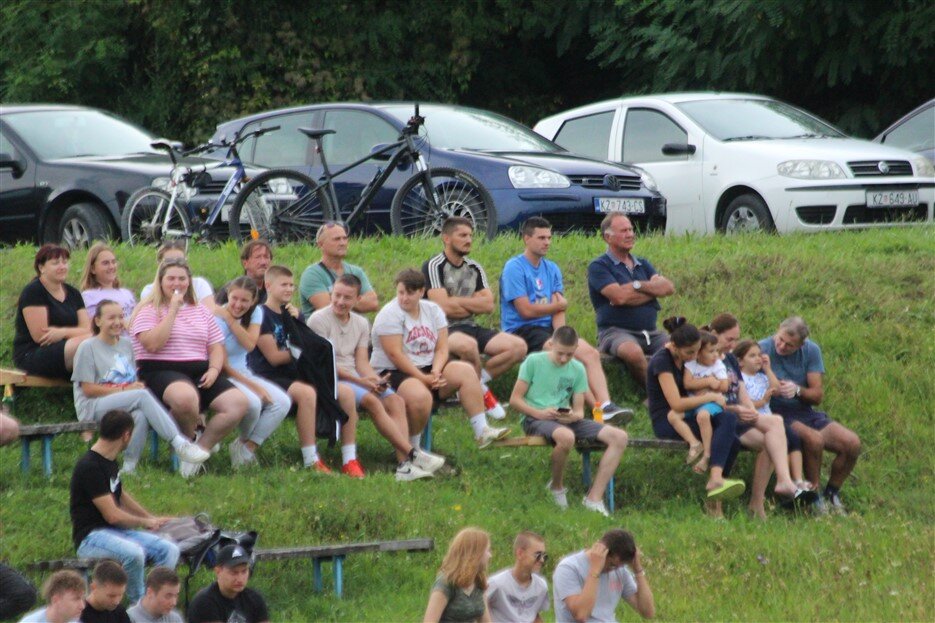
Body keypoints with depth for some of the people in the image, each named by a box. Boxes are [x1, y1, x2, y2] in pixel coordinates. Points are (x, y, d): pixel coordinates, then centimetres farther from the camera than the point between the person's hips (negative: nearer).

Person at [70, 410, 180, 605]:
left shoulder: (110, 462, 13)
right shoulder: (89, 467, -18)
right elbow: (112, 515, -18)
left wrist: (153, 518, 35)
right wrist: (145, 522, -1)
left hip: (115, 531, 9)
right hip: (91, 536, -9)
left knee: (169, 550, -10)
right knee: (134, 553, -36)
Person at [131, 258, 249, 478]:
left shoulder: (200, 311, 21)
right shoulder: (149, 310, 3)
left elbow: (217, 348, 18)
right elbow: (152, 344, -14)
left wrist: (214, 370, -3)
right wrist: (173, 310, -11)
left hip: (199, 372, 6)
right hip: (161, 372, -6)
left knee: (238, 402, -20)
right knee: (186, 397, -42)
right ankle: (188, 441, -9)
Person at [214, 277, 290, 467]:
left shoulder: (255, 313, 2)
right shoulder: (218, 320, -16)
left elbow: (250, 344, -16)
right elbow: (222, 365, -16)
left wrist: (230, 319, -23)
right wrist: (253, 386, -19)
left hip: (244, 373, 7)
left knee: (283, 402, -15)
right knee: (252, 402, -34)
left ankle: (247, 446, -7)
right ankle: (245, 441, -1)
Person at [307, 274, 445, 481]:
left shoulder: (361, 323, 15)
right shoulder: (319, 320, -5)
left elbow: (362, 362, 9)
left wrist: (375, 380, -14)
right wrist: (360, 381, -19)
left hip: (356, 378, 7)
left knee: (395, 401, -18)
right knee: (371, 400, -30)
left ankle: (404, 464, -31)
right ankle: (412, 455, -31)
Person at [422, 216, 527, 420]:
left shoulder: (475, 269, 15)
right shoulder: (434, 267, -5)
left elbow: (488, 305, 4)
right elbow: (443, 307, -16)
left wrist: (457, 301, -8)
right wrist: (474, 303, -1)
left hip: (470, 327, 7)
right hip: (444, 330, -7)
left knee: (518, 346, -12)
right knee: (468, 345, -40)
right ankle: (482, 393, -14)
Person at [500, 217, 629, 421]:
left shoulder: (552, 269, 18)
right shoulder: (514, 268, -4)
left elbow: (558, 312, 7)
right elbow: (526, 310, -11)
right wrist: (560, 305, 4)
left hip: (548, 328, 7)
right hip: (522, 331, -7)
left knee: (590, 353, -18)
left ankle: (606, 405, -35)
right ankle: (598, 407, -32)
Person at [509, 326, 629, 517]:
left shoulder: (577, 369, 13)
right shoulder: (534, 362, -1)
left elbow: (579, 410, 12)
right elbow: (515, 399, -2)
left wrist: (574, 416, -14)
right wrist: (540, 413, -18)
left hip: (566, 419, 6)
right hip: (535, 419, -6)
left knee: (619, 437, -14)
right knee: (566, 436, -42)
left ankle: (594, 498, -19)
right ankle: (557, 487, -12)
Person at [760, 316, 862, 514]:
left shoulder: (811, 351, 3)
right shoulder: (762, 350, -11)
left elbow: (818, 395, 1)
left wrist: (797, 390, -19)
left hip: (805, 413, 6)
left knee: (852, 443, -12)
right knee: (814, 439, -34)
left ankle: (831, 494, 8)